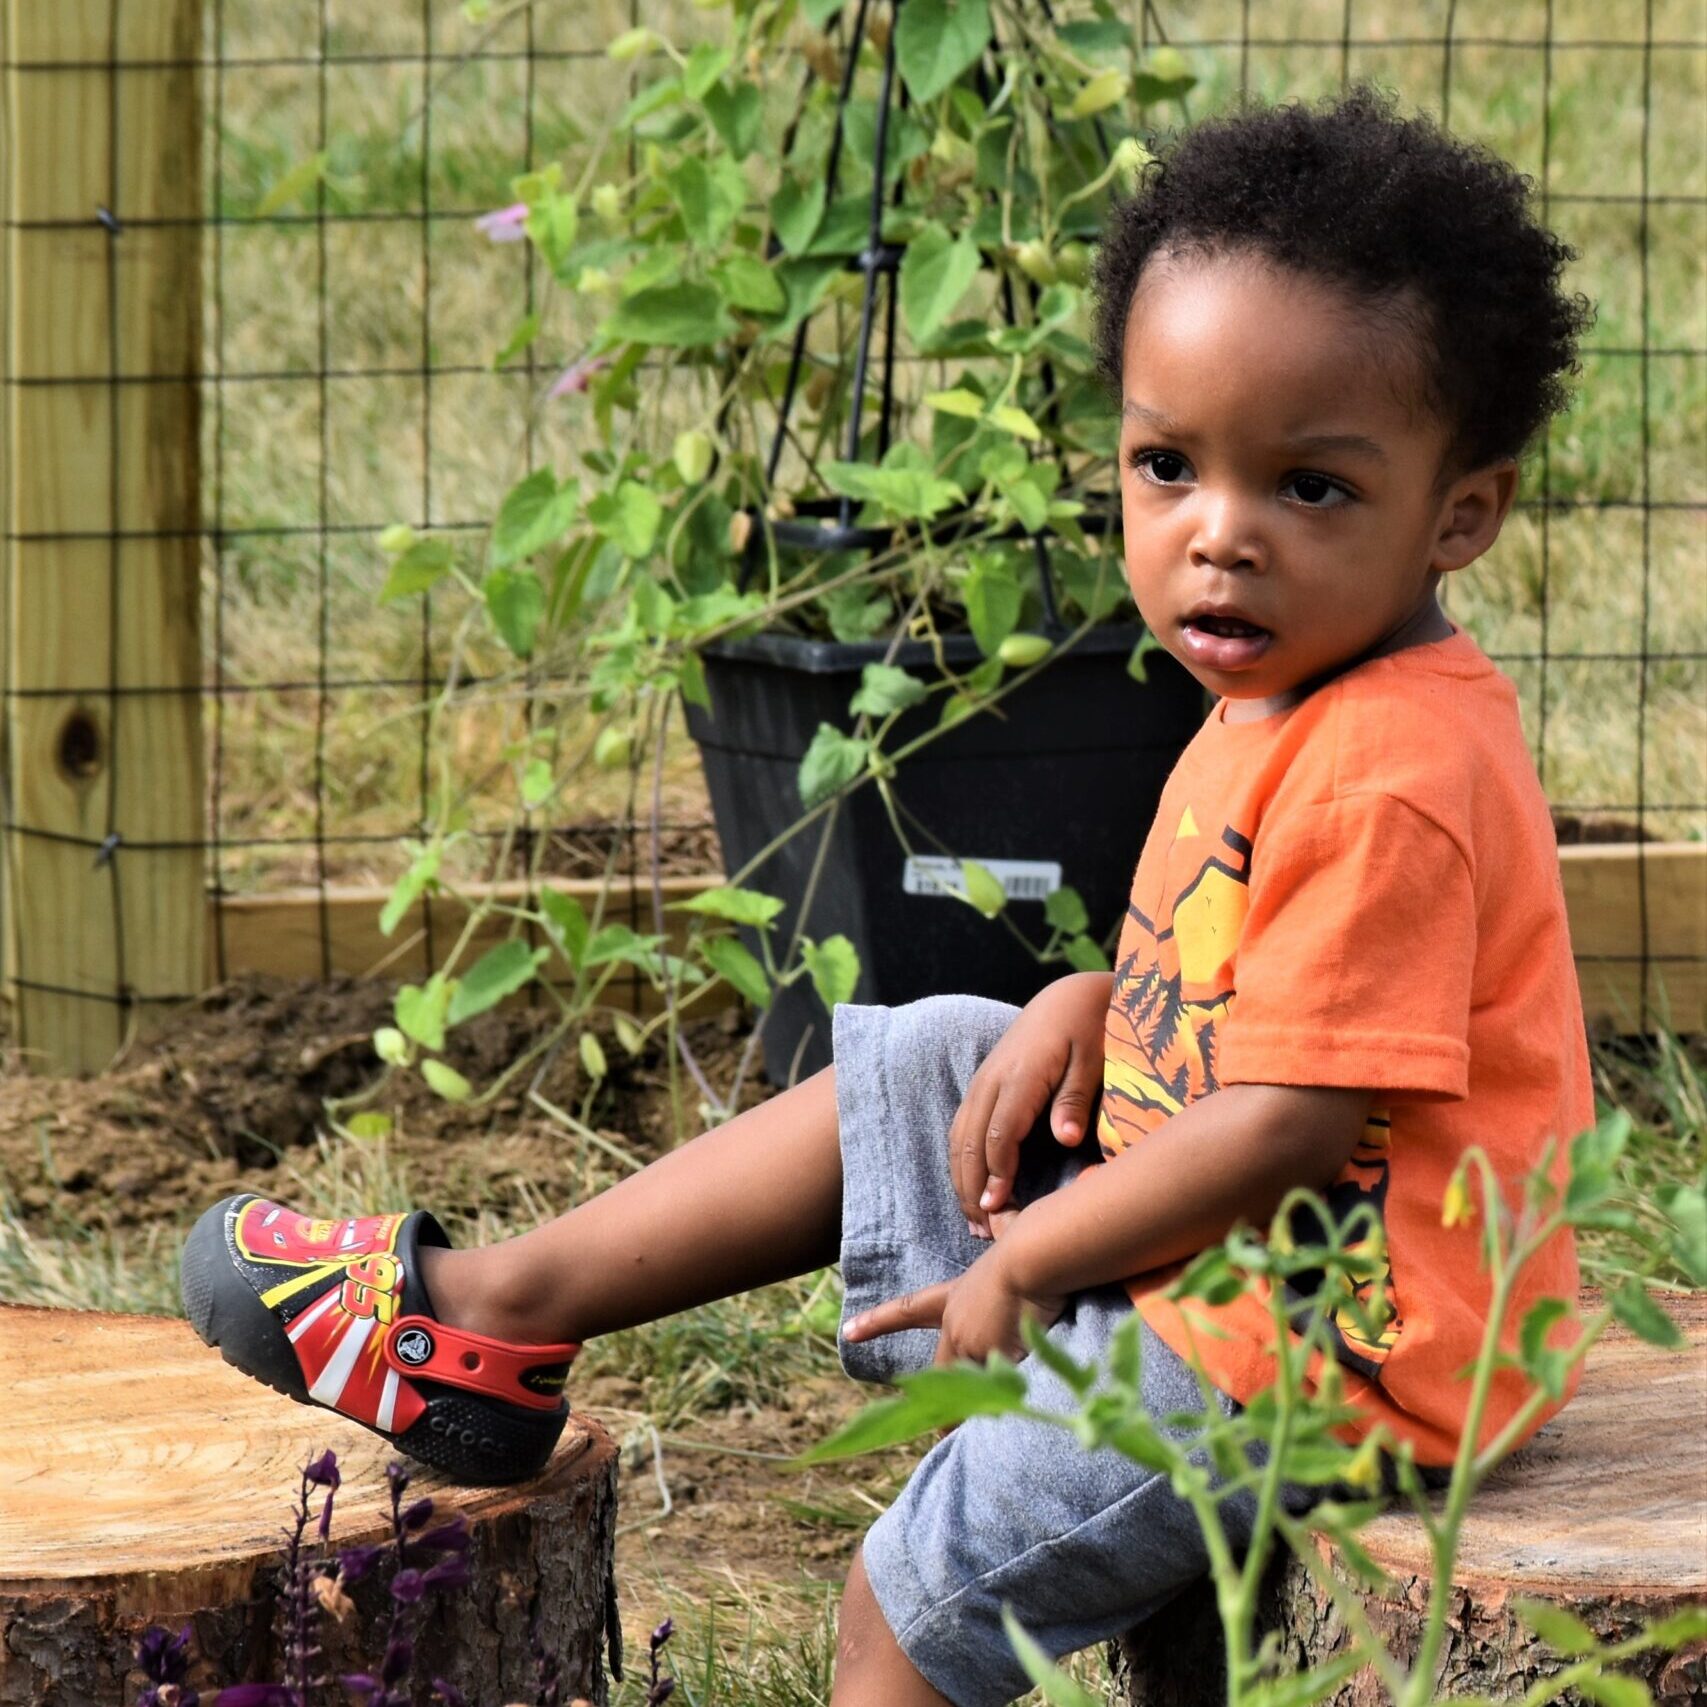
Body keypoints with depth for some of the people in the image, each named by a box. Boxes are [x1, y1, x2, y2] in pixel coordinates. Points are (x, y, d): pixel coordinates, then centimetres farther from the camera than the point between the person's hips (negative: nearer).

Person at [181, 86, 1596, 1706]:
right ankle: (492, 1310, 21)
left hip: (1313, 1333, -10)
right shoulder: (1284, 697, 6)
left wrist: (1026, 1262, -15)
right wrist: (1092, 1004, 2)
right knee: (911, 1072, 16)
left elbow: (1291, 1123, -27)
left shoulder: (1387, 781, -27)